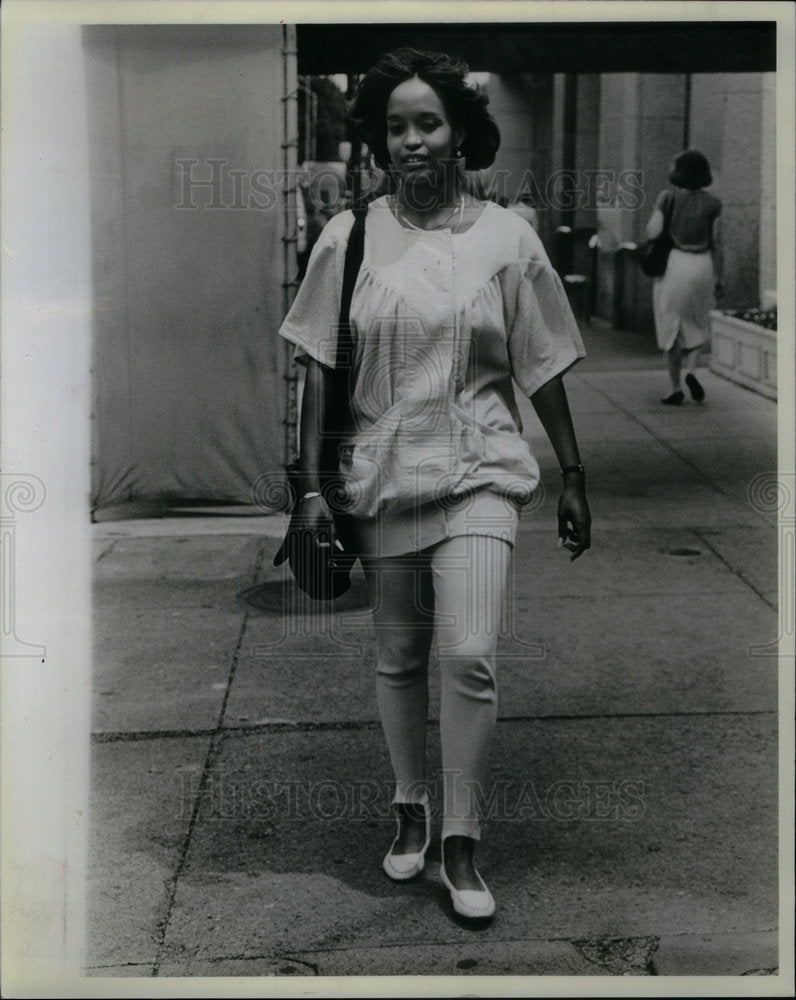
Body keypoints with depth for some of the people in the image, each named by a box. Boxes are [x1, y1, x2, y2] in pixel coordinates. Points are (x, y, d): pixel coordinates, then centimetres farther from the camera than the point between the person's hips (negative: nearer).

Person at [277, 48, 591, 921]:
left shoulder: (505, 237, 0)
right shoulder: (349, 237, 0)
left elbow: (541, 368, 5)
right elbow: (319, 367, 2)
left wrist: (573, 478, 7)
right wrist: (312, 484, -3)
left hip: (478, 470, -1)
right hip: (381, 473, 1)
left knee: (469, 657, -12)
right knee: (398, 659, 12)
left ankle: (461, 848, 4)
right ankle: (410, 809, 34)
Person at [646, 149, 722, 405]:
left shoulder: (668, 197, -6)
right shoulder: (711, 203, -3)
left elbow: (652, 232, -12)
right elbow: (716, 243, -3)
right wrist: (718, 277, 5)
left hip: (673, 265, -1)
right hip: (701, 266, 1)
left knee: (672, 327, 9)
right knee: (696, 322, 21)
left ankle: (676, 389, 6)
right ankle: (691, 370, -3)